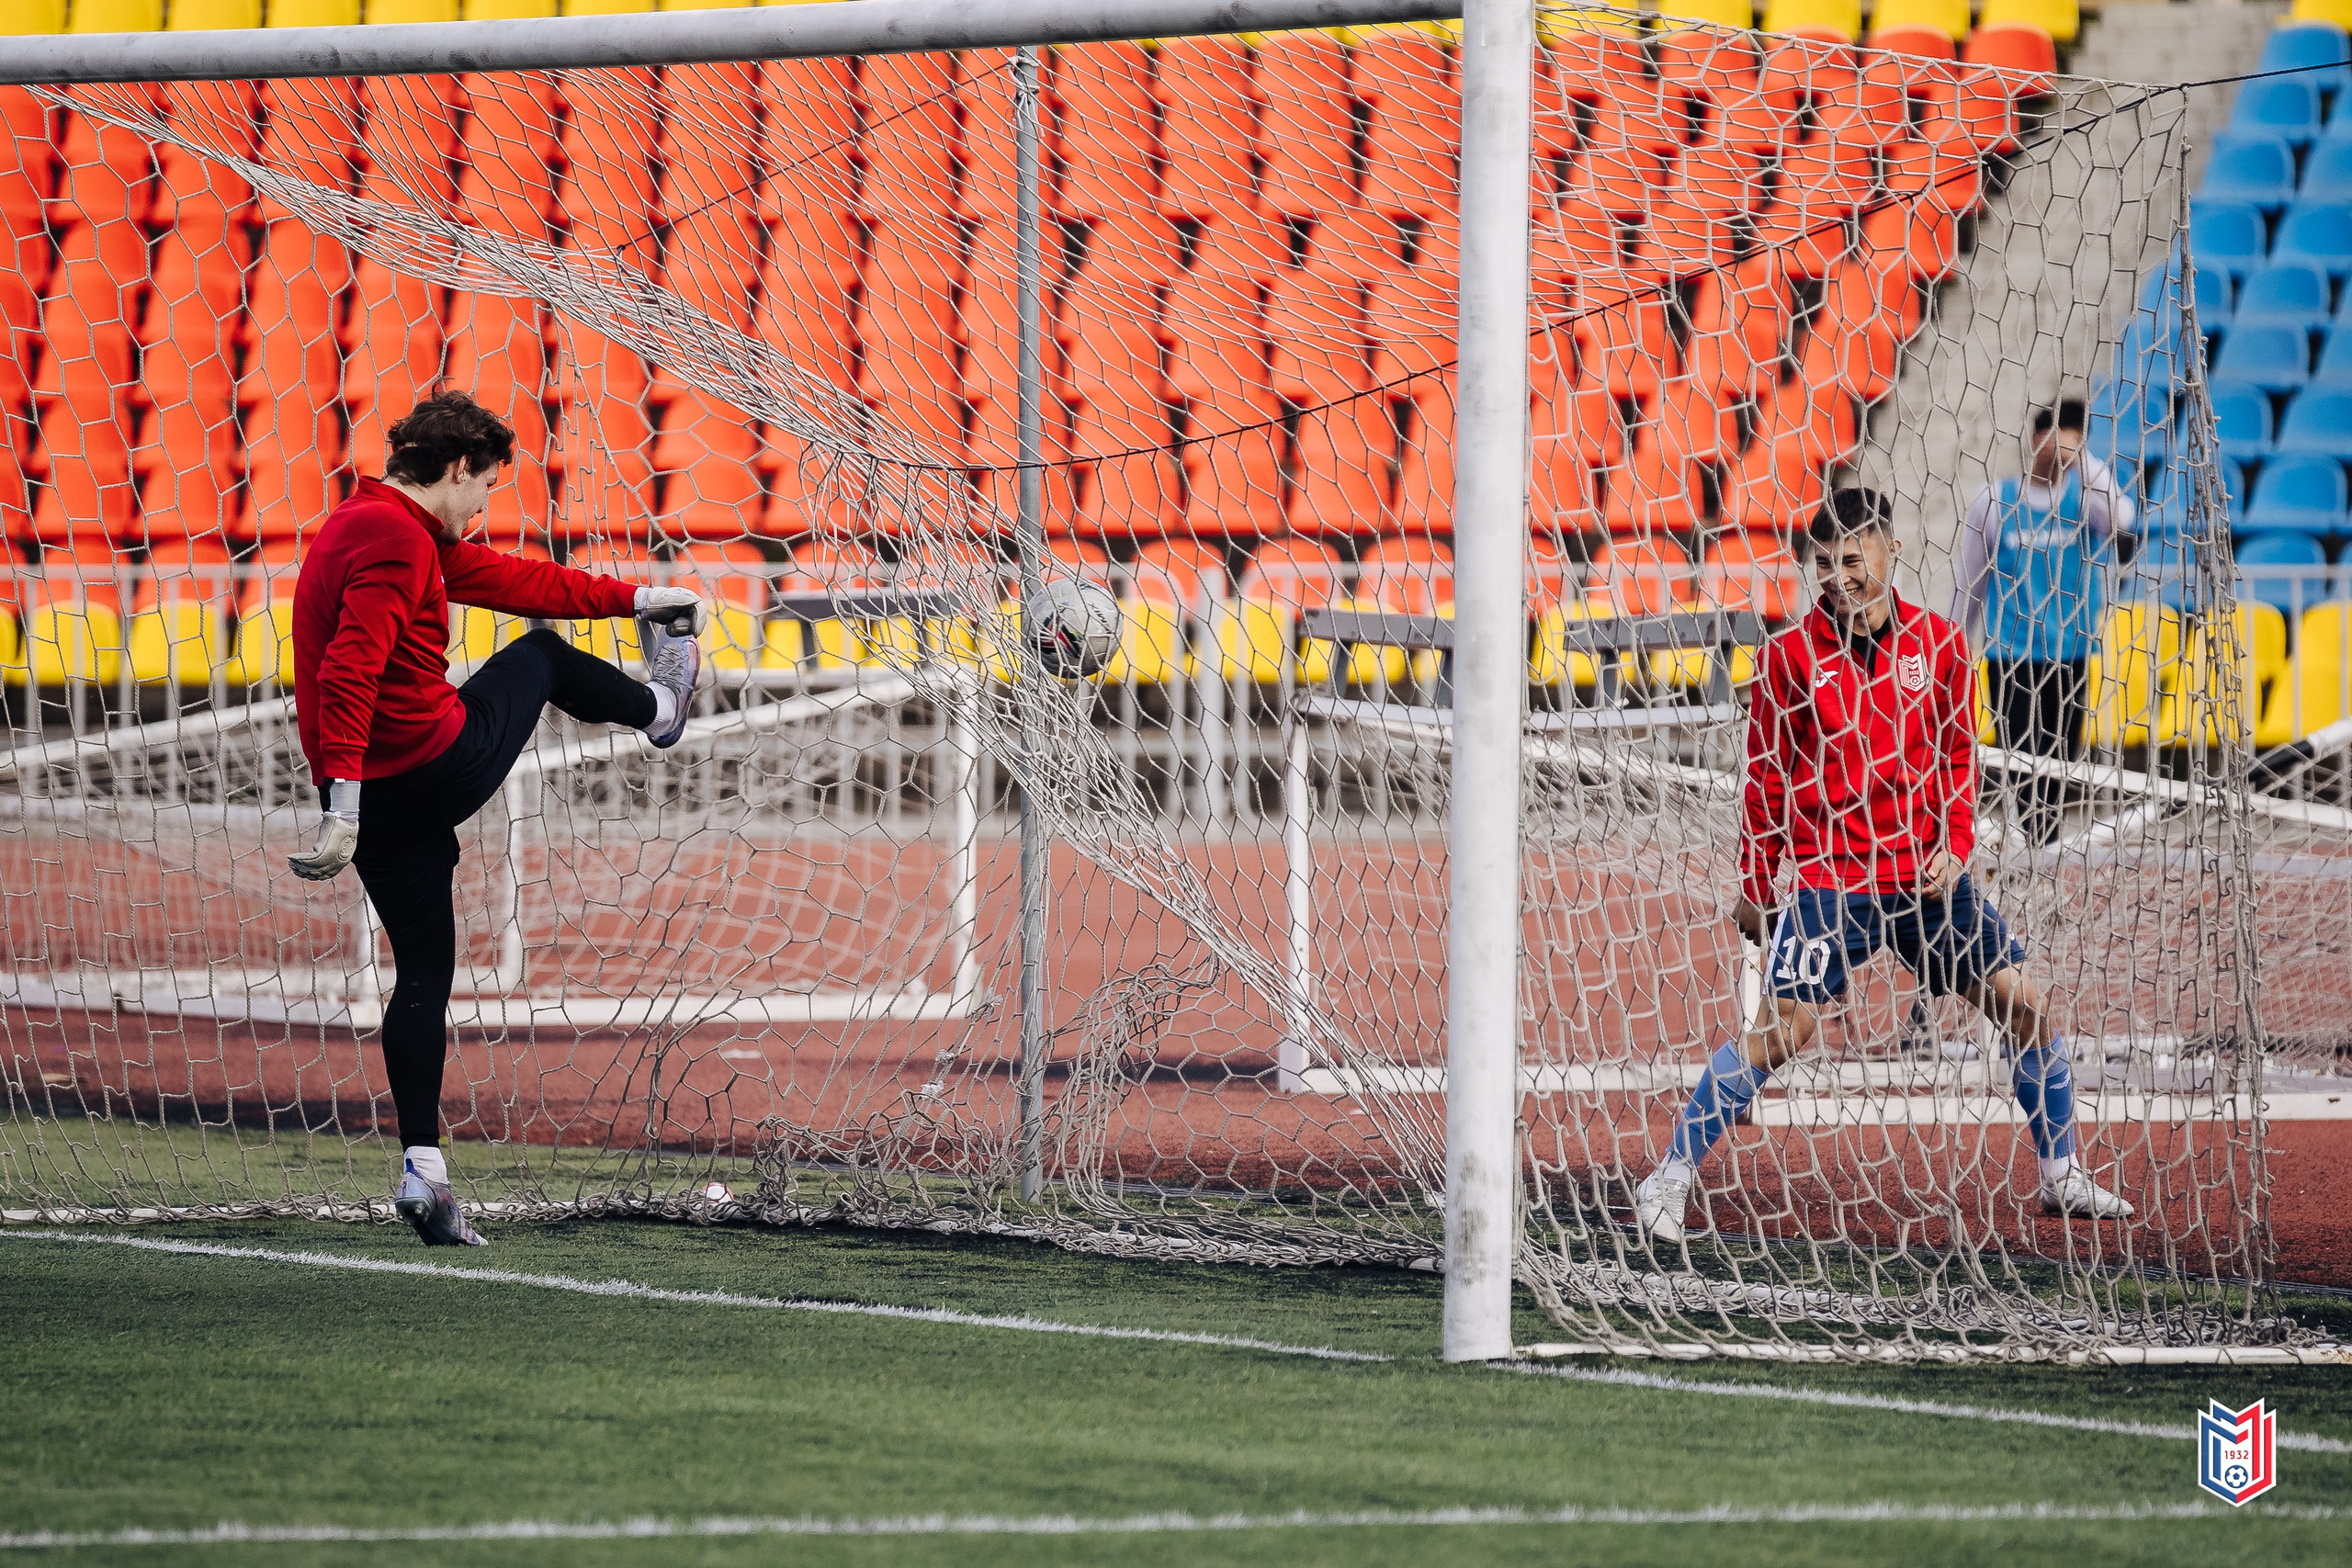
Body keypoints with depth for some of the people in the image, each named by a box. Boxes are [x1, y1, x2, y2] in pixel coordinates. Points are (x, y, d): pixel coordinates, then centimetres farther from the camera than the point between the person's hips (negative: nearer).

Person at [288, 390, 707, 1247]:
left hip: (370, 792, 9)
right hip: (438, 766, -9)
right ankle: (659, 710, 52)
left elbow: (516, 579, 26)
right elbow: (351, 670, -29)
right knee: (543, 657, 20)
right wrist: (345, 800, -34)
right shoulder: (396, 539, -18)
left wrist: (631, 598, 32)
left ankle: (422, 1169, 4)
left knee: (424, 970, 11)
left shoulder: (377, 527, 17)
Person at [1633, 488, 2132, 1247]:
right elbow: (1767, 777, 2)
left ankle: (2061, 1177, 20)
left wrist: (1955, 846, -1)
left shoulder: (1938, 644, 4)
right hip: (1829, 877, -4)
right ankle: (1668, 1179, -4)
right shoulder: (1791, 655, -3)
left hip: (1927, 874, 4)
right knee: (1781, 1028, -14)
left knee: (2025, 1006, 4)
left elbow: (1958, 756, 13)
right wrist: (1754, 886, 3)